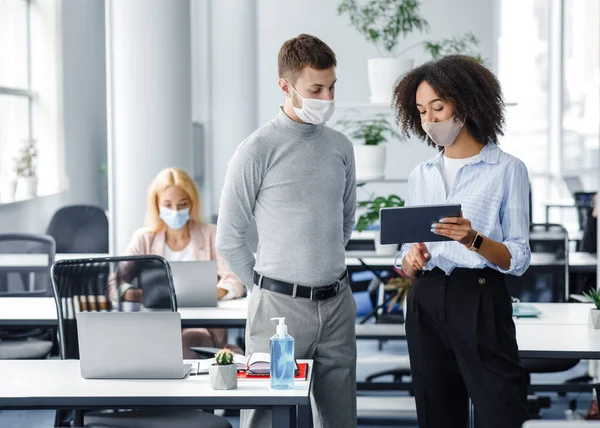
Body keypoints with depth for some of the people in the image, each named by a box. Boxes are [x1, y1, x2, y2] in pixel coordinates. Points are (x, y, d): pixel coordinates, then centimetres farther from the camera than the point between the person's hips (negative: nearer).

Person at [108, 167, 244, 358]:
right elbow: (115, 285, 1)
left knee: (191, 340, -36)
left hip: (204, 323, 0)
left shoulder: (211, 235, 11)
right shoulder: (144, 239, 12)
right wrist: (140, 295, -22)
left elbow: (234, 281, 0)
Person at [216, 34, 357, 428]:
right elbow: (229, 238, -4)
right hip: (280, 306, -5)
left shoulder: (340, 147, 7)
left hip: (337, 303, 5)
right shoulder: (258, 151, -9)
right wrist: (266, 287, 3)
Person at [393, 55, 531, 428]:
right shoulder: (422, 175, 14)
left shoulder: (507, 169, -2)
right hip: (426, 304, 5)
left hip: (480, 303, -5)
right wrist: (411, 260, -7)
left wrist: (474, 241, -23)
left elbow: (519, 259, -6)